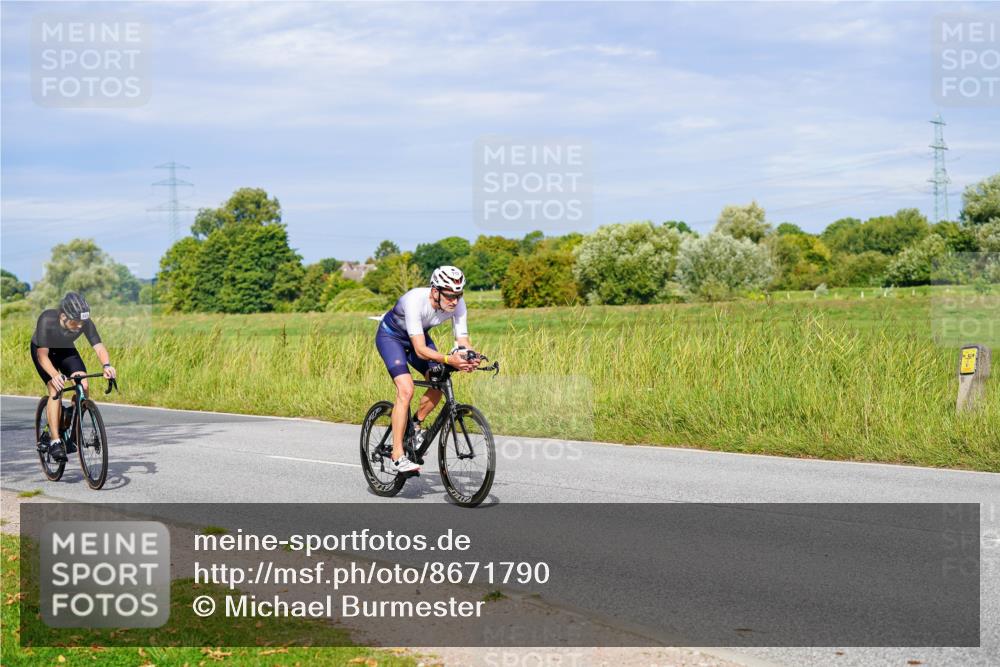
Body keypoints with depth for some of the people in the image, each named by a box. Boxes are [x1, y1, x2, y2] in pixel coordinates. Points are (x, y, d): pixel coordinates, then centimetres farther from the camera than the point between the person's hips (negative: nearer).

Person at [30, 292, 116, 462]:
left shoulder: (85, 323, -29)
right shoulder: (47, 320, -38)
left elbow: (99, 346, -31)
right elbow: (42, 355, -37)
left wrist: (107, 365, -52)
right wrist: (54, 375, -54)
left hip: (66, 350, 3)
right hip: (43, 350, -3)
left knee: (83, 386, -17)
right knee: (56, 390, -23)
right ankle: (55, 442, -21)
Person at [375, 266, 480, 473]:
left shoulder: (458, 304, -23)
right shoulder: (415, 301, -39)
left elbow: (463, 341, -21)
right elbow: (420, 350, -41)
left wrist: (470, 358, -44)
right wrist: (449, 359, -56)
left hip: (418, 335, 6)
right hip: (391, 336, -6)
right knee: (406, 389, -24)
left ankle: (416, 424, 17)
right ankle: (398, 457, -22)